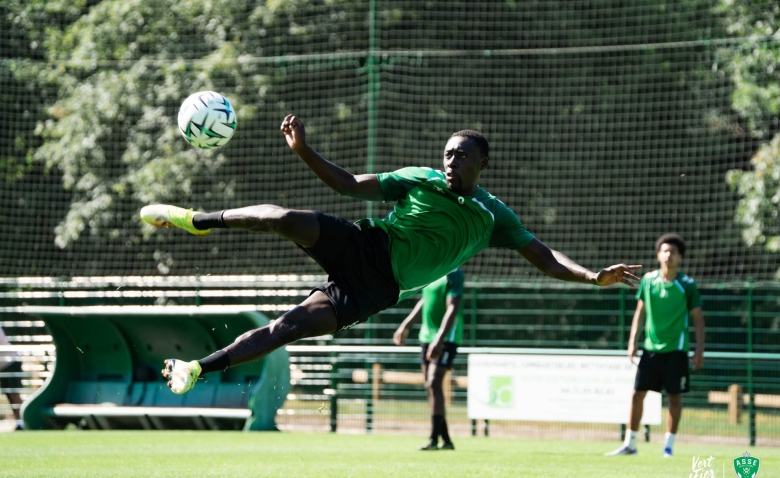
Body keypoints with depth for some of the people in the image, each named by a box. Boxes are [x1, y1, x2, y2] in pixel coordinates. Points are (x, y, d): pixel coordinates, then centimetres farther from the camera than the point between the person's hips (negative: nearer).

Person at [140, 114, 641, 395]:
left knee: (294, 326, -22)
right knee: (288, 219, -29)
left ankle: (197, 368, -15)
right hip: (359, 243, 1)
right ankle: (199, 220, -6)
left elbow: (543, 256, 8)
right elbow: (349, 183, 8)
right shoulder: (420, 179, 10)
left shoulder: (492, 216, 9)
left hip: (375, 288, -1)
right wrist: (304, 150, -5)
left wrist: (592, 276, -10)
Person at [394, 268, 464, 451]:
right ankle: (446, 441, 11)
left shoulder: (453, 273, -14)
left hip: (446, 337, -8)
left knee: (433, 384, -16)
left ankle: (434, 439, -15)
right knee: (430, 387, 6)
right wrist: (406, 325, 30)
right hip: (427, 335, 9)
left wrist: (440, 339, -27)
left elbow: (452, 309, -20)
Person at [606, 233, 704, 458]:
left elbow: (697, 318, -1)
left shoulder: (687, 285, -5)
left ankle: (669, 446, 9)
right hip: (651, 347, 3)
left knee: (674, 397, 0)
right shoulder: (648, 280, 3)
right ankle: (629, 444, 10)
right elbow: (640, 312, 11)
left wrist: (699, 350, -7)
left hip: (676, 349, -3)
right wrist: (633, 341, 5)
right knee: (637, 393, 1)